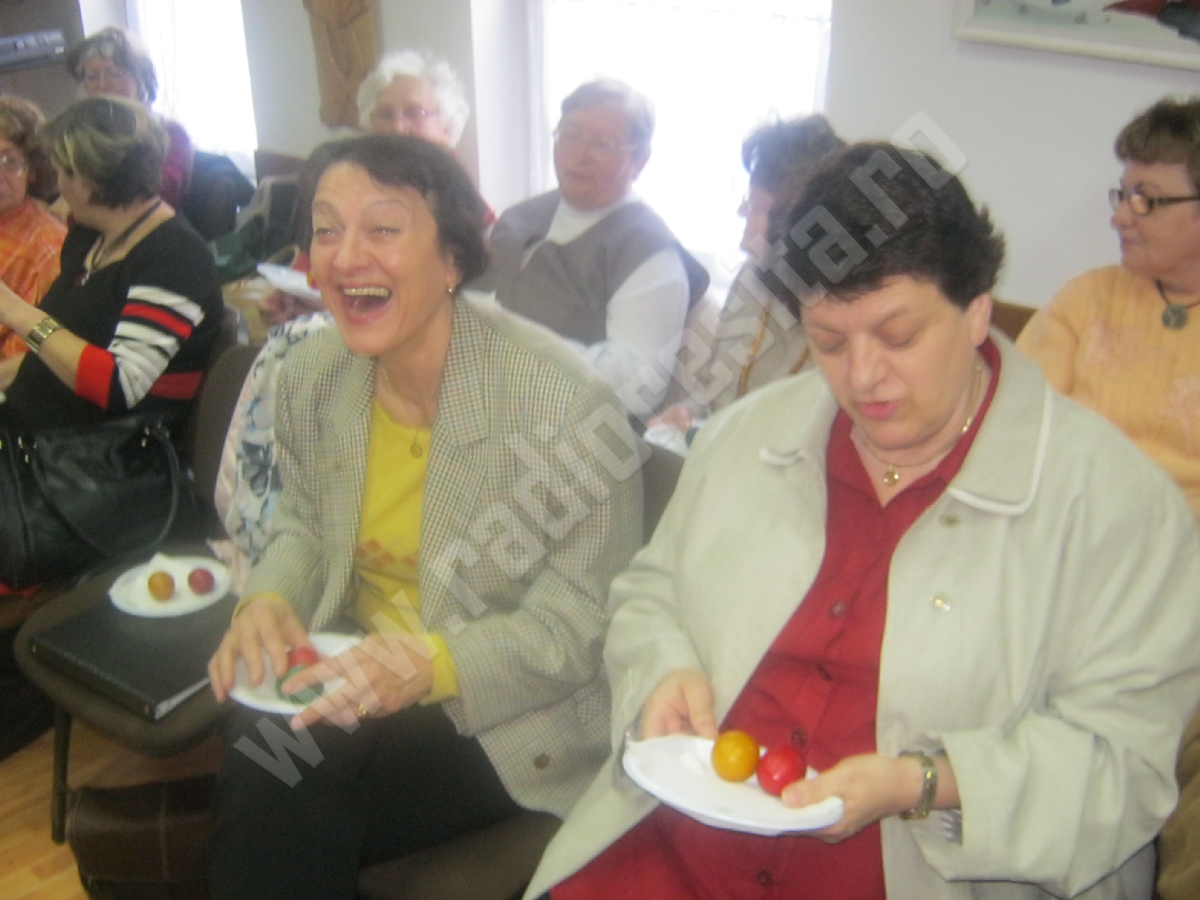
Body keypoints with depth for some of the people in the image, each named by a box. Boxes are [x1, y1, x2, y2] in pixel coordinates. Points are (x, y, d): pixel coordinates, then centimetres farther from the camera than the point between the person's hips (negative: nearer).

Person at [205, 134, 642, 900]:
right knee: (255, 784, -23)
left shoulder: (562, 400, -22)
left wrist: (434, 665, -32)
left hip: (503, 717, -5)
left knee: (288, 805, -25)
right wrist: (269, 599, -10)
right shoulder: (312, 373, -1)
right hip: (355, 675, 6)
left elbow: (587, 619, -17)